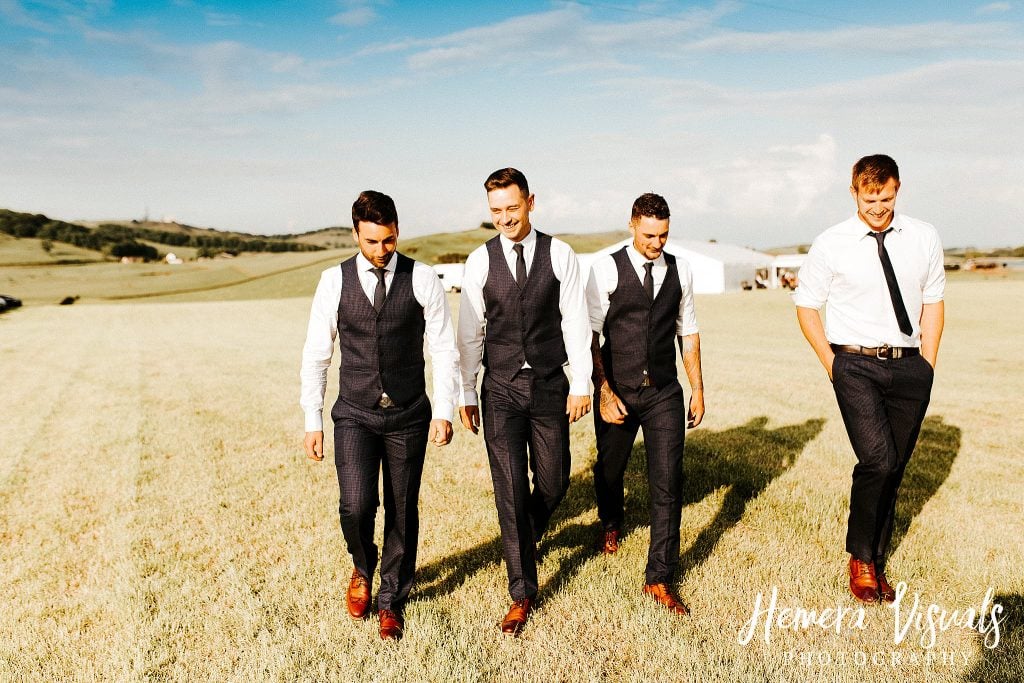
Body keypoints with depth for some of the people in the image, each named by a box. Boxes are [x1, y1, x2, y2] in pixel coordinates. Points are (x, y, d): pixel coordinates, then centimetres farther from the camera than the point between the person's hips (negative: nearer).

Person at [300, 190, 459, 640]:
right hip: (355, 415, 0)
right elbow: (316, 354, 3)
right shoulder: (334, 281, -1)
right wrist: (312, 422, 2)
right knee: (356, 505, -14)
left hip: (409, 416, 0)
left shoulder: (422, 279, -4)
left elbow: (443, 348, -2)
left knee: (403, 510, 8)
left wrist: (443, 411, -8)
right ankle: (362, 568, 23)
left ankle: (391, 600, 32)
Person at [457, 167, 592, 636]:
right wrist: (465, 395, 3)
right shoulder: (480, 262, 0)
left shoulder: (559, 255, -2)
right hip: (501, 389, 0)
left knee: (554, 483, 9)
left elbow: (575, 321, -2)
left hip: (550, 386, 1)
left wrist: (581, 384, -5)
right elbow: (470, 332, 3)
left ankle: (523, 538, 44)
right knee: (510, 490, -1)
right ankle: (522, 594, 13)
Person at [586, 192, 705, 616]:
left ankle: (659, 580, 8)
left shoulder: (679, 271, 5)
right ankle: (611, 525, 52)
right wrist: (604, 391, -14)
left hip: (664, 392, 2)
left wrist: (697, 389, 11)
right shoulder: (607, 270, -7)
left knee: (668, 483, -4)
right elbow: (589, 335, -8)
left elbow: (688, 332, 12)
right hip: (618, 390, -1)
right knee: (609, 470, 19)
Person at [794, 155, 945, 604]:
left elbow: (933, 301, 13)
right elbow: (806, 306, 5)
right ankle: (860, 558, 4)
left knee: (894, 469, 9)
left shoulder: (924, 239, 6)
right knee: (877, 460, -18)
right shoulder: (831, 245, -2)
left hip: (910, 367, 3)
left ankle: (877, 563, 27)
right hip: (856, 365, -3)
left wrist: (927, 365, 6)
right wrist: (832, 364, -2)